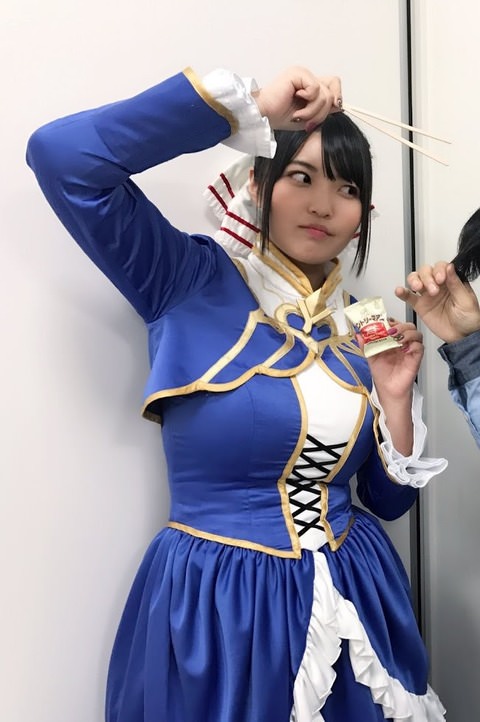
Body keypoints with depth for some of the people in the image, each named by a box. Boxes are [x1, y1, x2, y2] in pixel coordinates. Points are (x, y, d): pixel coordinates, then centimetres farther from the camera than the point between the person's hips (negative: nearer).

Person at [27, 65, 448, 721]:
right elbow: (61, 156, -25)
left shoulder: (358, 329, 3)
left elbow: (388, 501, 8)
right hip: (215, 608, -4)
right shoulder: (191, 281, -10)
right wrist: (247, 106, -21)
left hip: (350, 601, 5)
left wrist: (395, 398, -9)